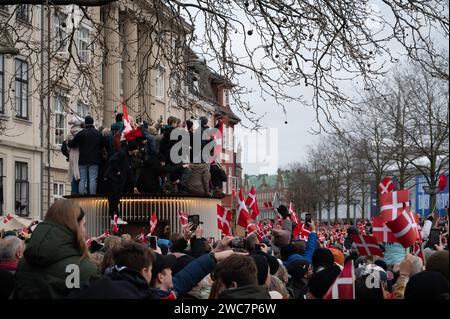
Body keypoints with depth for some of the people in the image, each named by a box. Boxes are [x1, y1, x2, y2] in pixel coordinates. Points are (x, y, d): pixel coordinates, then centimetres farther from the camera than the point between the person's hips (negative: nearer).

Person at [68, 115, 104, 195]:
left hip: (83, 161, 0)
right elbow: (102, 147, 12)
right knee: (93, 179, -2)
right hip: (94, 161, 0)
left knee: (82, 179, 4)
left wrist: (68, 142, 24)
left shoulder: (81, 133, -2)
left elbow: (70, 144, 2)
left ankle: (81, 195, -2)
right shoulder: (98, 134, 5)